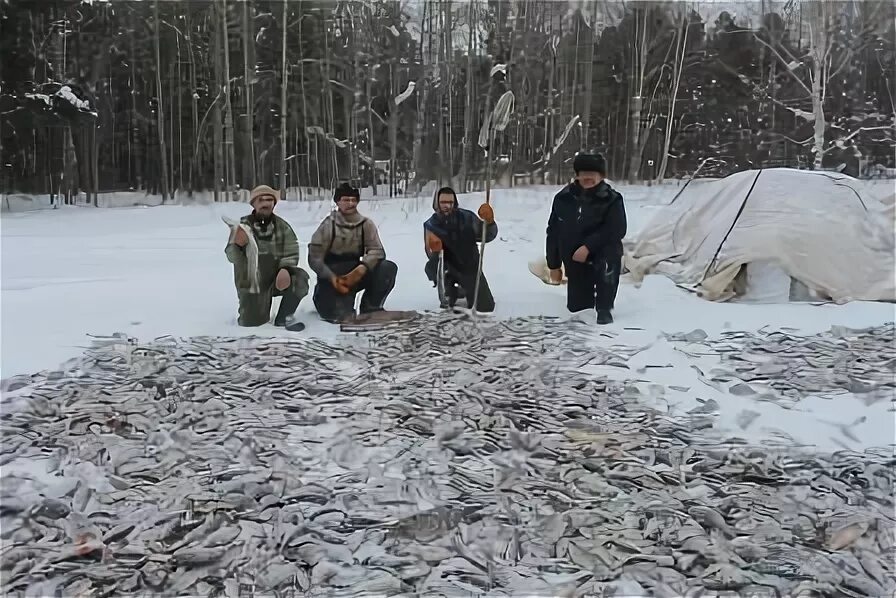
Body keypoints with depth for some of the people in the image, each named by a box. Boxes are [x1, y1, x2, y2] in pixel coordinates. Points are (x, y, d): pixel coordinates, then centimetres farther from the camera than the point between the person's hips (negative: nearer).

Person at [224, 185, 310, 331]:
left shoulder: (283, 226, -2)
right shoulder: (242, 225, -5)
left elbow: (291, 254, -7)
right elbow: (232, 257, -9)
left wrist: (285, 269, -29)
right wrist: (238, 245, -33)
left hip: (277, 278, 1)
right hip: (251, 283, -1)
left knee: (299, 277, -28)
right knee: (250, 322, -10)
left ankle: (284, 316, -4)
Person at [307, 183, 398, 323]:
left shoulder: (366, 224, -1)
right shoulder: (328, 225, -9)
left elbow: (377, 250, -11)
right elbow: (314, 258, -10)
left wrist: (361, 269, -30)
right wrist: (332, 278, -23)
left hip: (355, 274, 3)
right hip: (333, 277, -3)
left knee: (389, 268, -20)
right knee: (341, 315, -23)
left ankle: (370, 307, -2)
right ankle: (323, 297, 15)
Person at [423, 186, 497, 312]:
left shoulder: (467, 217, -13)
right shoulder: (431, 225, -11)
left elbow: (488, 236, -9)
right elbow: (431, 255, -13)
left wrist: (489, 221, -30)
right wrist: (434, 250, -37)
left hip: (470, 267, 1)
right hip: (449, 268, 0)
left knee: (486, 307, 3)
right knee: (431, 267, -34)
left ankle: (464, 291, 37)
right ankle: (451, 291, -3)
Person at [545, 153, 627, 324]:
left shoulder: (611, 199, -11)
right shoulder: (563, 198, -3)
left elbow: (616, 230, -22)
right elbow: (553, 232, 3)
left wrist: (588, 247, -30)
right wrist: (554, 265, 4)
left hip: (602, 252, -3)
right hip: (574, 260, 3)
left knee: (609, 258, -39)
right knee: (576, 307, 7)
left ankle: (604, 309, -21)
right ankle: (589, 289, 45)